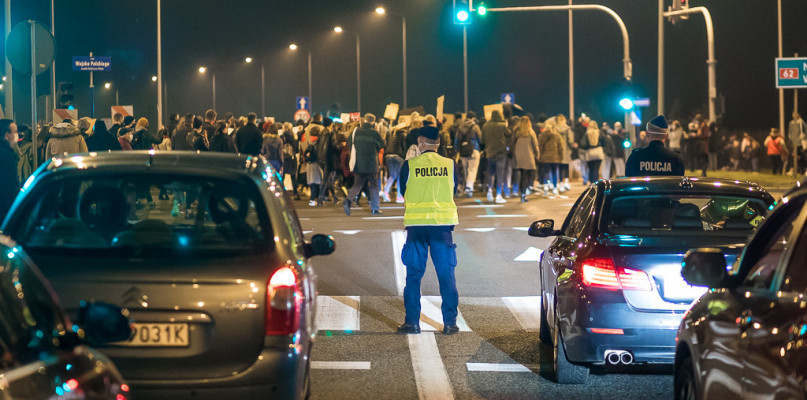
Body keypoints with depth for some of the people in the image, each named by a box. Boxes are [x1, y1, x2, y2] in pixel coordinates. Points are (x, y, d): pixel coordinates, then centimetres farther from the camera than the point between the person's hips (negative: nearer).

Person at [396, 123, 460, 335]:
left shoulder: (409, 165, -2)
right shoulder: (450, 165, 2)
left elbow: (403, 192, 10)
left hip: (416, 224, -1)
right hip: (443, 224, 1)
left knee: (413, 274, 6)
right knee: (446, 274, 5)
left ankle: (412, 321, 4)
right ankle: (450, 322, 4)